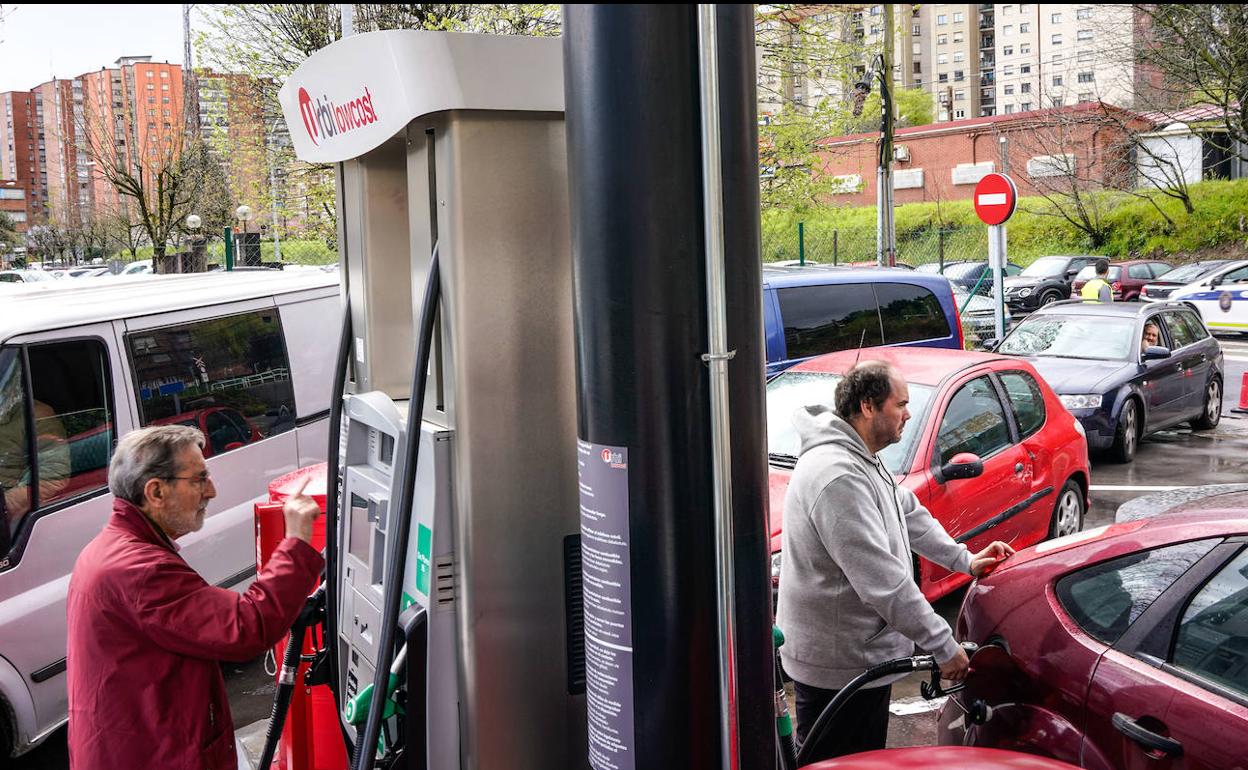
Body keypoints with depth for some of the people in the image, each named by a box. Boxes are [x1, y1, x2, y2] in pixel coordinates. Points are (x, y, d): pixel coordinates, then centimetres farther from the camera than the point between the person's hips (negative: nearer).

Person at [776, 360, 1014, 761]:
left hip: (859, 653, 11)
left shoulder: (861, 460, 10)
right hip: (837, 668, -11)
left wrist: (965, 560, 18)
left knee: (868, 757, 21)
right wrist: (944, 646, -23)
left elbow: (910, 515, 25)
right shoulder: (837, 476, -28)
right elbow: (882, 580, -29)